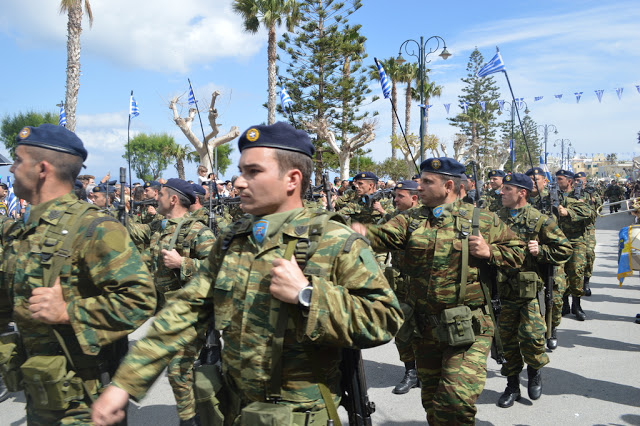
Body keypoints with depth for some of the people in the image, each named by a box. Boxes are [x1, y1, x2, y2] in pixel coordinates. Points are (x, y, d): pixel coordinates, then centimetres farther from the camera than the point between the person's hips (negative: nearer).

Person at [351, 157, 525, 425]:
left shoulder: (482, 220, -1)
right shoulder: (410, 220, 4)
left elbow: (517, 251, 6)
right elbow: (382, 236, -12)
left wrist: (490, 252, -12)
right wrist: (363, 232, -33)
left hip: (467, 328, -4)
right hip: (424, 329, 4)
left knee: (457, 400, -14)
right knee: (432, 401, 19)